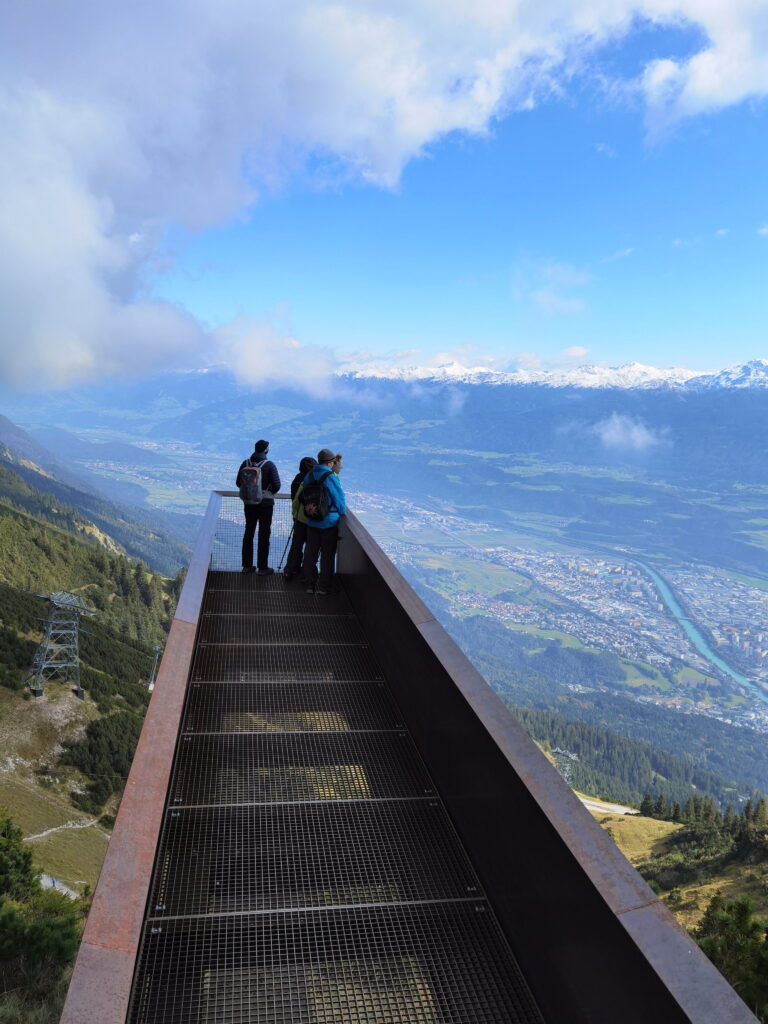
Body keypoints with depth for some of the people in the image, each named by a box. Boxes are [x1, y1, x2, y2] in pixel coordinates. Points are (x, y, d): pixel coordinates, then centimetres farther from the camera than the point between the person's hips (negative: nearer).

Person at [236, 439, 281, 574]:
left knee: (248, 533, 14)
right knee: (264, 535, 4)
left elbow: (238, 483, 3)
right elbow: (276, 486, -14)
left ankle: (247, 565, 19)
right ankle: (262, 567, 7)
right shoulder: (269, 465, -13)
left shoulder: (245, 463, -2)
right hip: (265, 503, -4)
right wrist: (269, 492, 6)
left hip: (249, 503, 4)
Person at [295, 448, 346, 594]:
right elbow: (339, 498, -11)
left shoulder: (309, 475, 3)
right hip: (329, 522, -6)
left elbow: (301, 496, 9)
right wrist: (341, 513, 7)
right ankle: (324, 586, 10)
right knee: (327, 555, 5)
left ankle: (309, 584, 18)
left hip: (312, 522, 6)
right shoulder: (331, 477, -16)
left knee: (310, 553, 13)